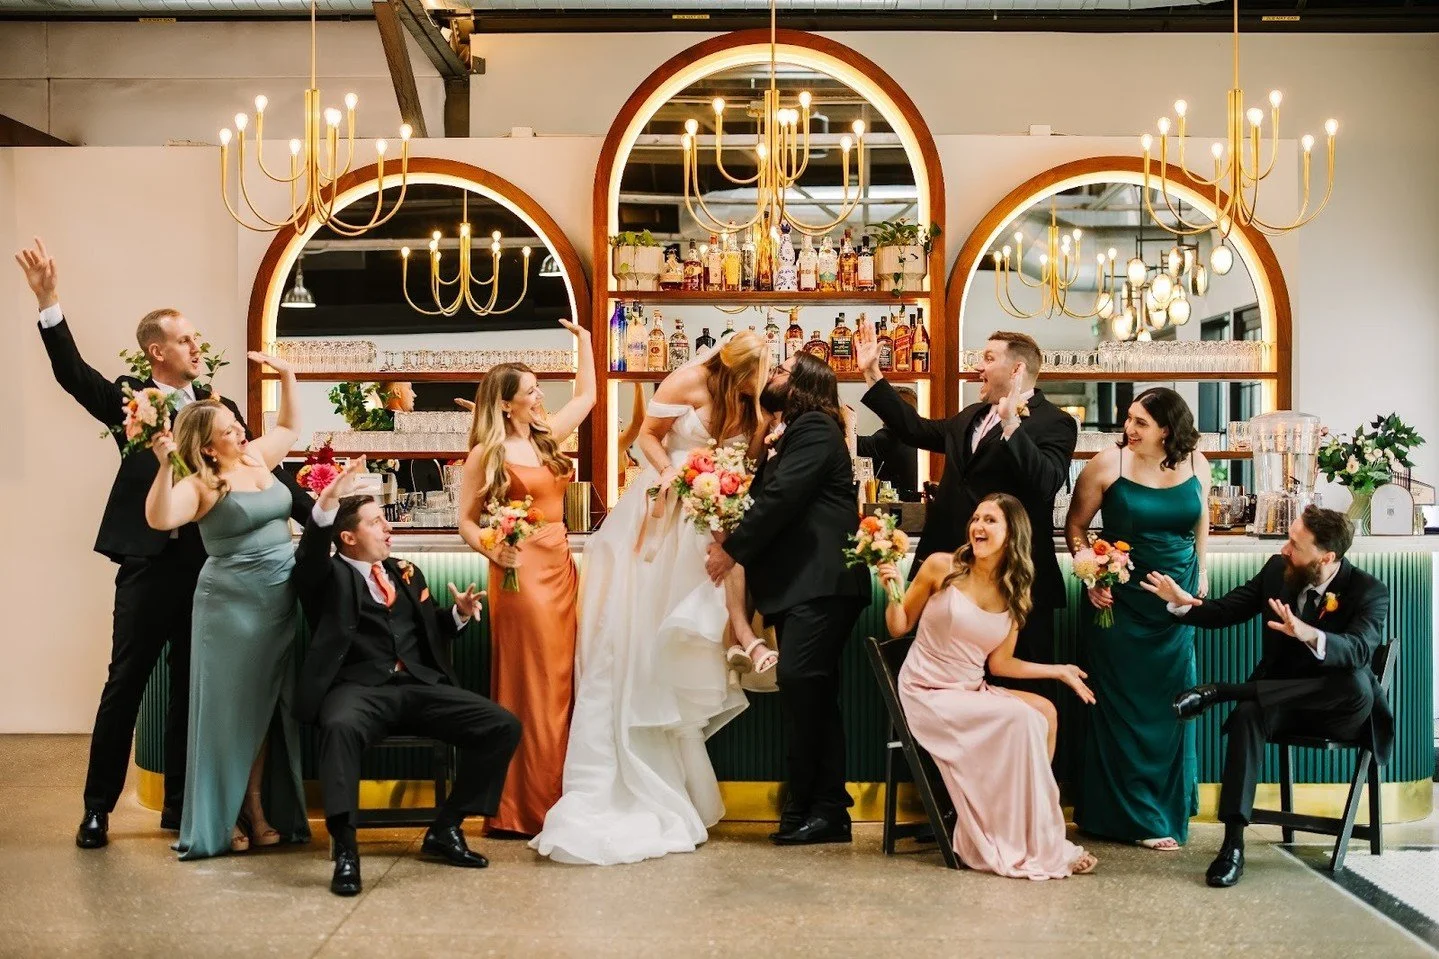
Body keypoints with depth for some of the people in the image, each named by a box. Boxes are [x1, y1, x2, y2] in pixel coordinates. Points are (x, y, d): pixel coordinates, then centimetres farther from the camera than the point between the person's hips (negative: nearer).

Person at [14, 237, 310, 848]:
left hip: (207, 561, 3)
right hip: (149, 561, -3)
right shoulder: (128, 399, 2)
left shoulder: (219, 407, 9)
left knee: (191, 686, 11)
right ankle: (98, 807, 14)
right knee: (125, 684, 2)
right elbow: (72, 373, -13)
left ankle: (179, 802, 22)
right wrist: (49, 305, -26)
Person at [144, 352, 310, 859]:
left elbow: (290, 427, 27)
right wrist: (166, 466, -37)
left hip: (281, 600, 6)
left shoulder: (258, 458, 9)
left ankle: (258, 808, 19)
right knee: (232, 707, 0)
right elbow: (159, 518, -27)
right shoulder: (201, 485, -11)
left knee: (268, 707, 10)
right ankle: (221, 818, 9)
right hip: (231, 603, -6)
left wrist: (286, 376, 15)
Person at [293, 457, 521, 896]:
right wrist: (327, 505, -34)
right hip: (359, 689, -5)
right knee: (341, 726, -41)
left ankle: (445, 830, 1)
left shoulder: (407, 573, 24)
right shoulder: (329, 576, 7)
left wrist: (459, 614, 7)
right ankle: (345, 850, -34)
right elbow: (307, 559, -17)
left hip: (421, 686, 5)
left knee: (504, 726, -12)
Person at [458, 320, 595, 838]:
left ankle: (556, 799, 16)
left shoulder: (547, 436, 12)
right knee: (527, 687, -4)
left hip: (561, 567, 7)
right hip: (522, 572, -7)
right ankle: (523, 809, 3)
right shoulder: (487, 453, -5)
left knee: (561, 684, 8)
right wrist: (491, 550, -22)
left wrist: (584, 341, 25)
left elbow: (586, 396, 26)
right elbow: (467, 521, -5)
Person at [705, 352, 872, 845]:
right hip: (799, 584, 10)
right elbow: (768, 497, 19)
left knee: (800, 681, -17)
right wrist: (733, 542, 2)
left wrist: (733, 549, -11)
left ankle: (818, 806, -12)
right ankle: (824, 808, 10)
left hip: (820, 582, -10)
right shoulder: (792, 435, 25)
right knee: (811, 692, 8)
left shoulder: (815, 429, -5)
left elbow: (781, 497, -16)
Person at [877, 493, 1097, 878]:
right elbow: (899, 628, 1)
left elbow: (999, 663, 10)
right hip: (927, 692, -6)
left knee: (1045, 711, -16)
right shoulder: (942, 567, -7)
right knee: (1019, 717, -24)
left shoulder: (1015, 595, 7)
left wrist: (1059, 671, 7)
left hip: (972, 691, 6)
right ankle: (1028, 847, -14)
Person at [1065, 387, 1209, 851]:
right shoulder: (1109, 463, -12)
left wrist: (1200, 573, 17)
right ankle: (1136, 816, 13)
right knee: (1124, 708, 2)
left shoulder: (1195, 464, -1)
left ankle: (1168, 809, 23)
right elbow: (1075, 525, -3)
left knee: (1169, 704, 8)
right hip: (1120, 600, -3)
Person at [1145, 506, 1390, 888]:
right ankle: (1233, 841, -37)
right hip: (1279, 699, 2)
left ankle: (1220, 691, -30)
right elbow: (1226, 610, 2)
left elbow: (1359, 650, -33)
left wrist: (1311, 635, -54)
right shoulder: (1277, 569, -3)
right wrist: (1184, 603, -18)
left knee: (1358, 686, -38)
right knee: (1248, 714, -33)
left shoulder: (1369, 591, -14)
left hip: (1336, 712, -2)